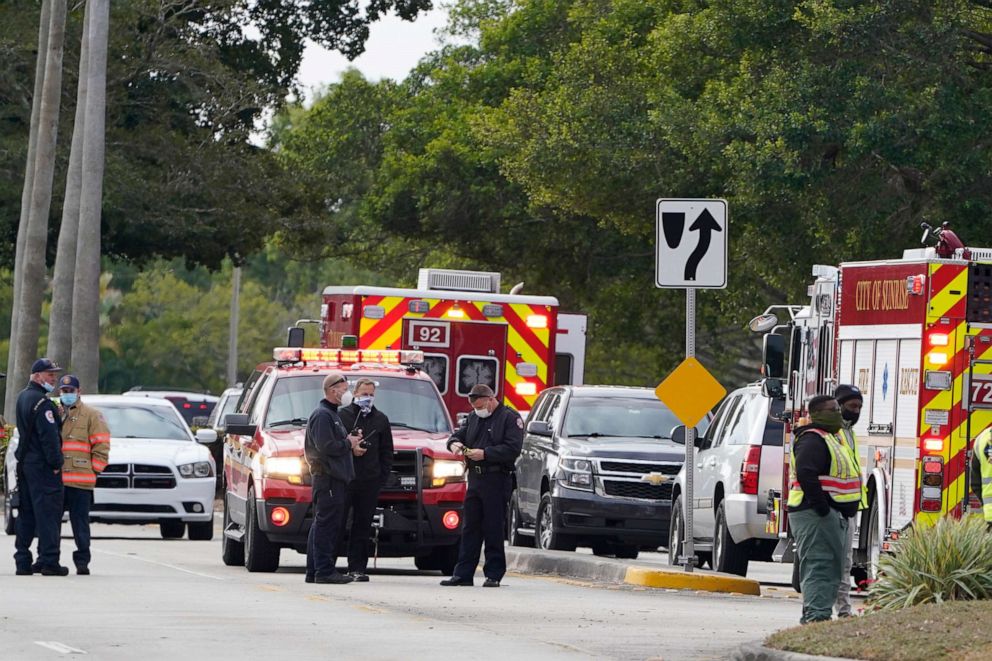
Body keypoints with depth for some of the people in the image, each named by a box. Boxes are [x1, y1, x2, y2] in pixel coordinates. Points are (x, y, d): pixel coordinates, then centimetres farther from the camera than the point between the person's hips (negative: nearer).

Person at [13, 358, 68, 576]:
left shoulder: (23, 397, 15)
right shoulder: (42, 402, -15)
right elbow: (49, 436, -20)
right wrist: (56, 463, -15)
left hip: (25, 463, 9)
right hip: (43, 466, -9)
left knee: (26, 513, 12)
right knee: (48, 512, -7)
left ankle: (22, 561, 13)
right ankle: (48, 560, -10)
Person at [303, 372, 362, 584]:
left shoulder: (332, 414, 22)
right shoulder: (322, 415, -10)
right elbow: (325, 446, -20)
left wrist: (351, 440, 11)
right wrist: (348, 444, -8)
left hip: (336, 477, 11)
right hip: (328, 478, -11)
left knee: (321, 525, 11)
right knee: (326, 524, -11)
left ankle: (314, 571, 13)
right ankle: (324, 570, -12)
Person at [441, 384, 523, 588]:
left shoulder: (510, 418, -4)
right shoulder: (473, 418, 19)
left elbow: (513, 449, -13)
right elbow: (458, 434, 24)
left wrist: (485, 454, -18)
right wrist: (454, 443, -1)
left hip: (497, 480, -7)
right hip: (475, 478, 7)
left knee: (494, 529, -4)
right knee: (470, 527, 7)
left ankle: (494, 574, 1)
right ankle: (463, 574, 9)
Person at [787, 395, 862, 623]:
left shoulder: (828, 439, 21)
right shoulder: (812, 440, -13)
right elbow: (805, 474, -27)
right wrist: (822, 508, -26)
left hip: (831, 516, 11)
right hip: (815, 516, -11)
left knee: (831, 567, 14)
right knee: (819, 566, -14)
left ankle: (820, 614, 19)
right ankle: (816, 615, -18)